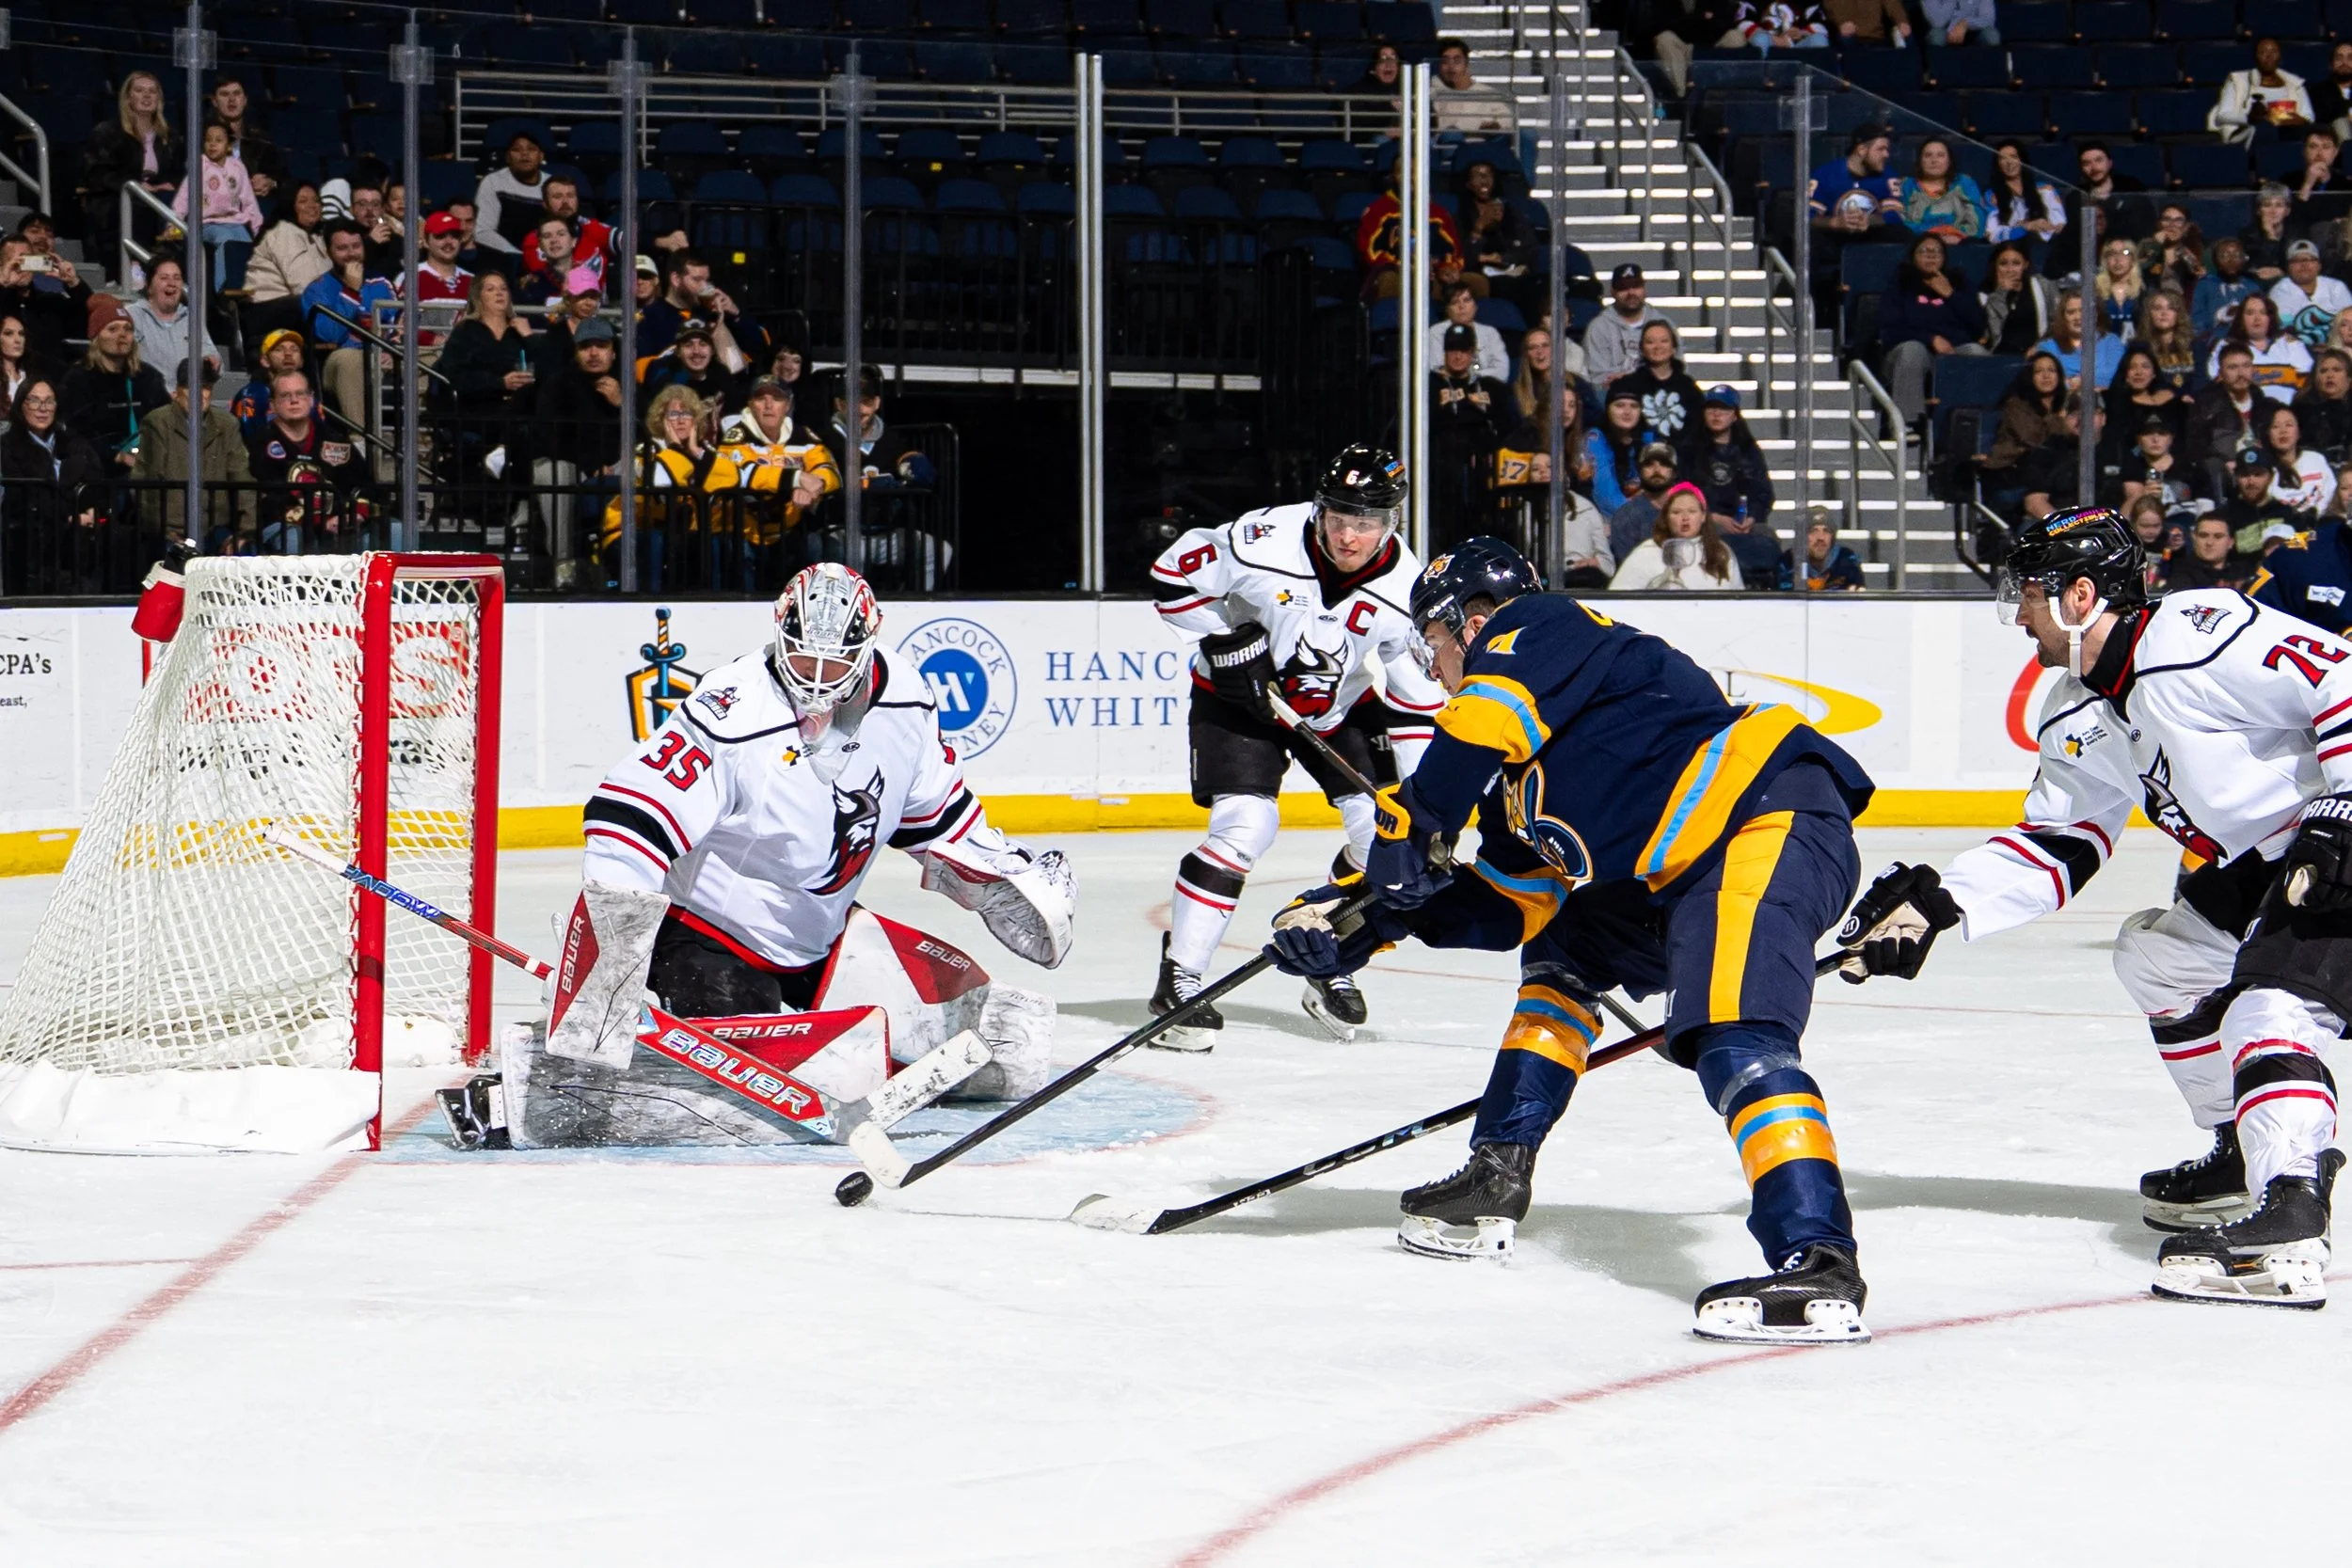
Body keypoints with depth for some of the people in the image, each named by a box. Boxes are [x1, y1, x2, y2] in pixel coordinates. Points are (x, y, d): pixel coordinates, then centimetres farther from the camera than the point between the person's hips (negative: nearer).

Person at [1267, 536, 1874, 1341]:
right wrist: (1372, 918, 16)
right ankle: (1496, 1178, 27)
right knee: (1564, 951, 26)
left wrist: (1404, 824, -12)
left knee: (1734, 1036, -28)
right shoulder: (1519, 775, 26)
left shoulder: (1536, 630, -1)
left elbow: (1483, 724, -22)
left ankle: (1816, 1259, -42)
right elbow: (1513, 901, 23)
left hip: (1772, 819, -11)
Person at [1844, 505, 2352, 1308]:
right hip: (2259, 861, 11)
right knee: (2156, 955, 23)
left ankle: (2288, 1229, -39)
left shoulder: (2197, 634, -21)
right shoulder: (2078, 722, 10)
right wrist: (1939, 902, 0)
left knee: (2274, 1001, -26)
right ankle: (2248, 1154, 31)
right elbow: (2055, 845, 12)